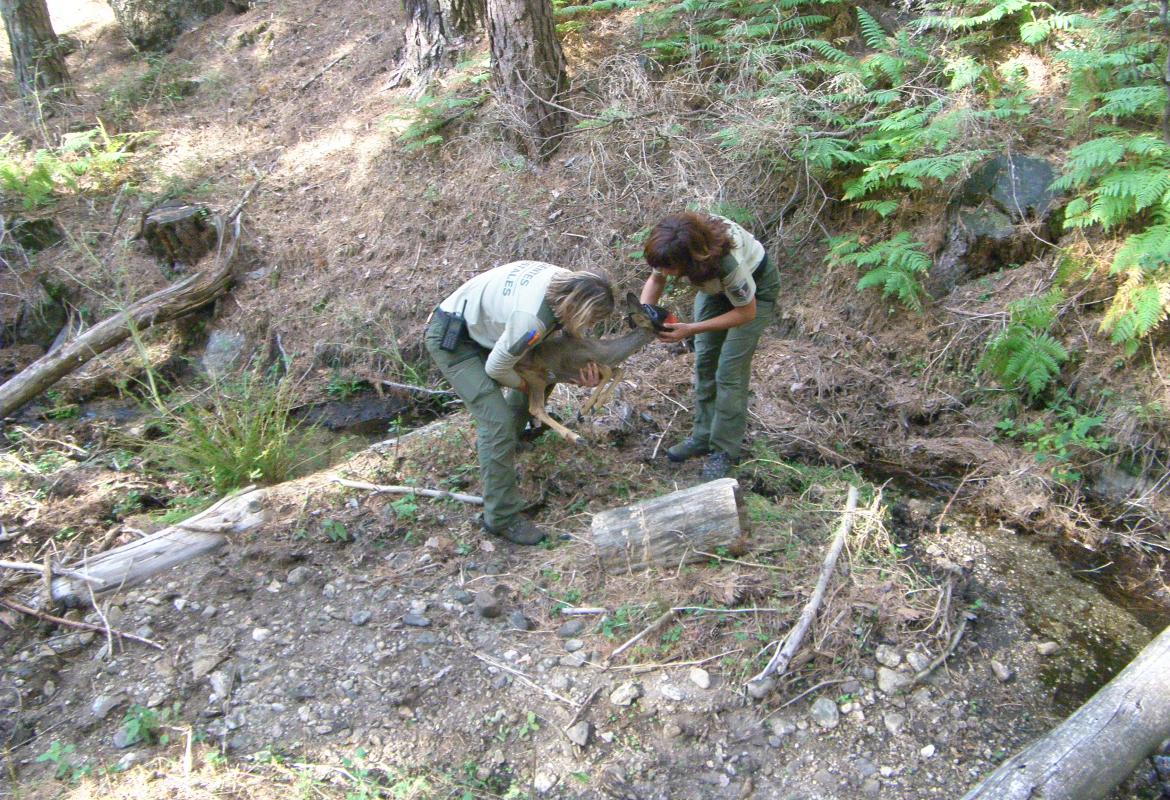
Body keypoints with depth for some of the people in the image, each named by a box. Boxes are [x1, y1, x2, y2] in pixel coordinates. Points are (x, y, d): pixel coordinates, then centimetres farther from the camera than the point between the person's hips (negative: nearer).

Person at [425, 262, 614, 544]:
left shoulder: (567, 280, -15)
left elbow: (570, 330, 2)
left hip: (476, 324, 9)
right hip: (451, 339, -9)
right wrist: (523, 384, -3)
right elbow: (496, 368, -23)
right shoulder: (531, 319, -38)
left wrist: (585, 370, -15)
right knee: (497, 421, -16)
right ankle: (502, 518, -4)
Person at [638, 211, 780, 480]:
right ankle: (703, 437, 20)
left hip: (756, 288, -6)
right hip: (715, 285, 6)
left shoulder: (728, 259, -42)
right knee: (704, 360, 5)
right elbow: (655, 280, -6)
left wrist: (691, 330, -31)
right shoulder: (671, 247, -28)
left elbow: (747, 312, -25)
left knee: (730, 370, -9)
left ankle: (725, 450, 4)